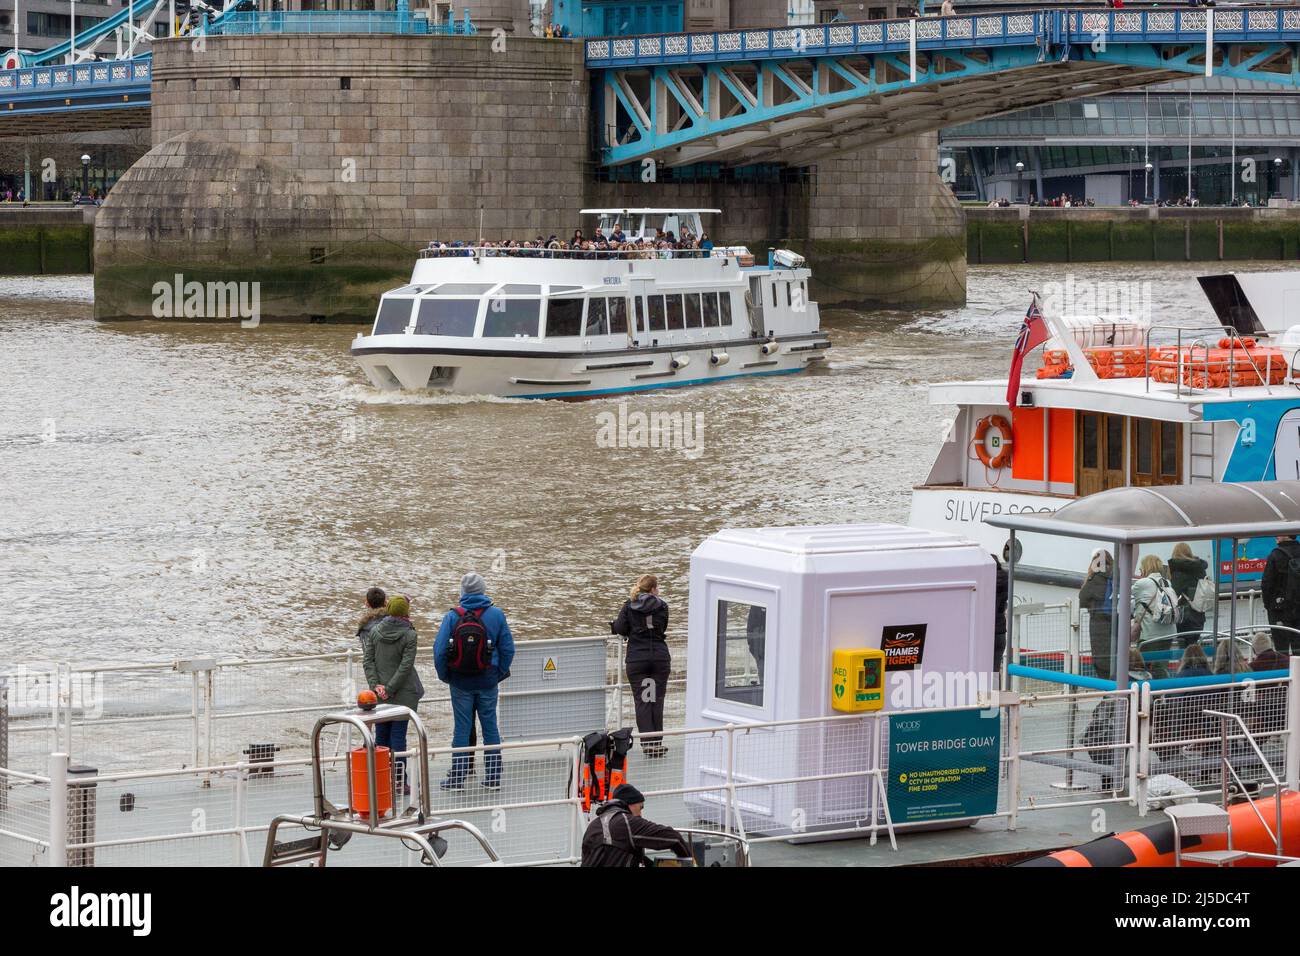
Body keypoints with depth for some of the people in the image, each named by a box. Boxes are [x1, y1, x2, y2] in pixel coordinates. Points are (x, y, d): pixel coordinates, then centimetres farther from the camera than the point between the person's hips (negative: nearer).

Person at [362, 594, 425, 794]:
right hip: (403, 694, -3)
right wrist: (390, 689, -10)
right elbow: (405, 666, -14)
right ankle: (399, 782, 0)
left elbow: (368, 661, -1)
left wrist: (376, 685, -5)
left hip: (379, 694, 3)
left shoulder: (374, 631, 2)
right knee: (398, 736, -1)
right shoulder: (409, 635, -10)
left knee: (381, 735, 11)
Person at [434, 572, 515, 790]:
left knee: (461, 728, 6)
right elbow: (508, 648, -2)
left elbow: (439, 650, -9)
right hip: (488, 681, 1)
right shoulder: (496, 615, -6)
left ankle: (457, 778, 8)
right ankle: (493, 777, 13)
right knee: (490, 727, 9)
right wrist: (500, 673, 11)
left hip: (461, 683, -1)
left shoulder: (453, 616, -9)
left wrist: (444, 675, 6)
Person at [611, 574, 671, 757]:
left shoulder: (629, 606, -1)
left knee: (641, 701, 2)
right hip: (660, 657, 1)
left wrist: (614, 624, 17)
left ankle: (647, 742, -5)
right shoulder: (662, 606, 1)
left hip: (637, 658, -1)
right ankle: (657, 741, 9)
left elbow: (620, 629, -6)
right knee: (657, 699, 8)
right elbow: (662, 628, 8)